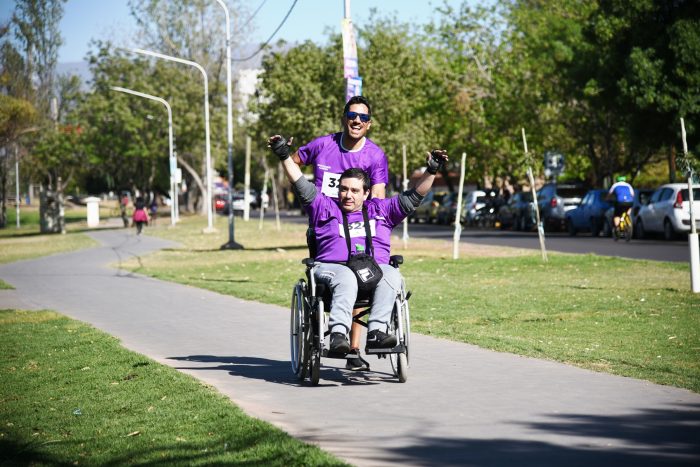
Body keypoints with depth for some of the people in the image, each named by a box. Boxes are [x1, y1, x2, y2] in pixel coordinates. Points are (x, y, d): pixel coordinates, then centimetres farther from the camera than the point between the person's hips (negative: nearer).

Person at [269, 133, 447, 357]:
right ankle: (338, 335, -53)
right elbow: (303, 186, 12)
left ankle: (376, 331, -42)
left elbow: (412, 197, 22)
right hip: (332, 267, -2)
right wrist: (284, 156, 3)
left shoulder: (380, 210, 25)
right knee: (346, 279, -38)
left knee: (392, 275, -32)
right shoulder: (326, 208, 20)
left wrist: (431, 171, 13)